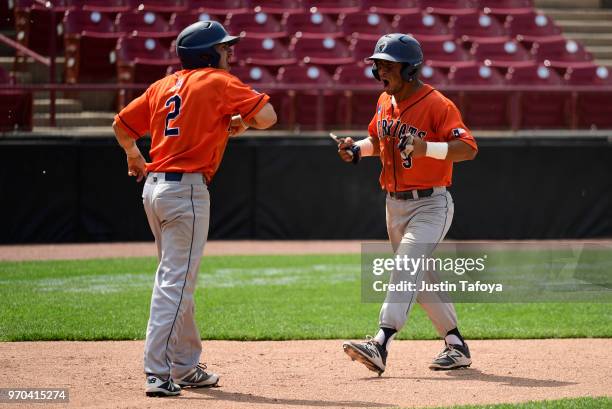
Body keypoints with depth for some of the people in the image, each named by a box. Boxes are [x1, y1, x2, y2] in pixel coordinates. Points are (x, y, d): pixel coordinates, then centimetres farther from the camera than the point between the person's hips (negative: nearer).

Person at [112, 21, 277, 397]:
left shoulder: (163, 86, 14)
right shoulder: (218, 82, -5)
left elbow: (122, 124, 21)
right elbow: (268, 116, -11)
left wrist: (134, 156, 39)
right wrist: (242, 122, 9)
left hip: (154, 186, 8)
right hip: (187, 190, -8)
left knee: (176, 279, 17)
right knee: (176, 283, -9)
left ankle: (186, 368, 25)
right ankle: (158, 374, -14)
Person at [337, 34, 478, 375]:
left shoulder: (437, 104, -16)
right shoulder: (385, 101, 7)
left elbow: (468, 148, -24)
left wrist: (427, 148, -39)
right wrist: (358, 148, 3)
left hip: (430, 204, -8)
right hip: (395, 204, 9)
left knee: (406, 267, -23)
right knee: (421, 277, 14)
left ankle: (381, 344, -35)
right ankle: (456, 347, 26)